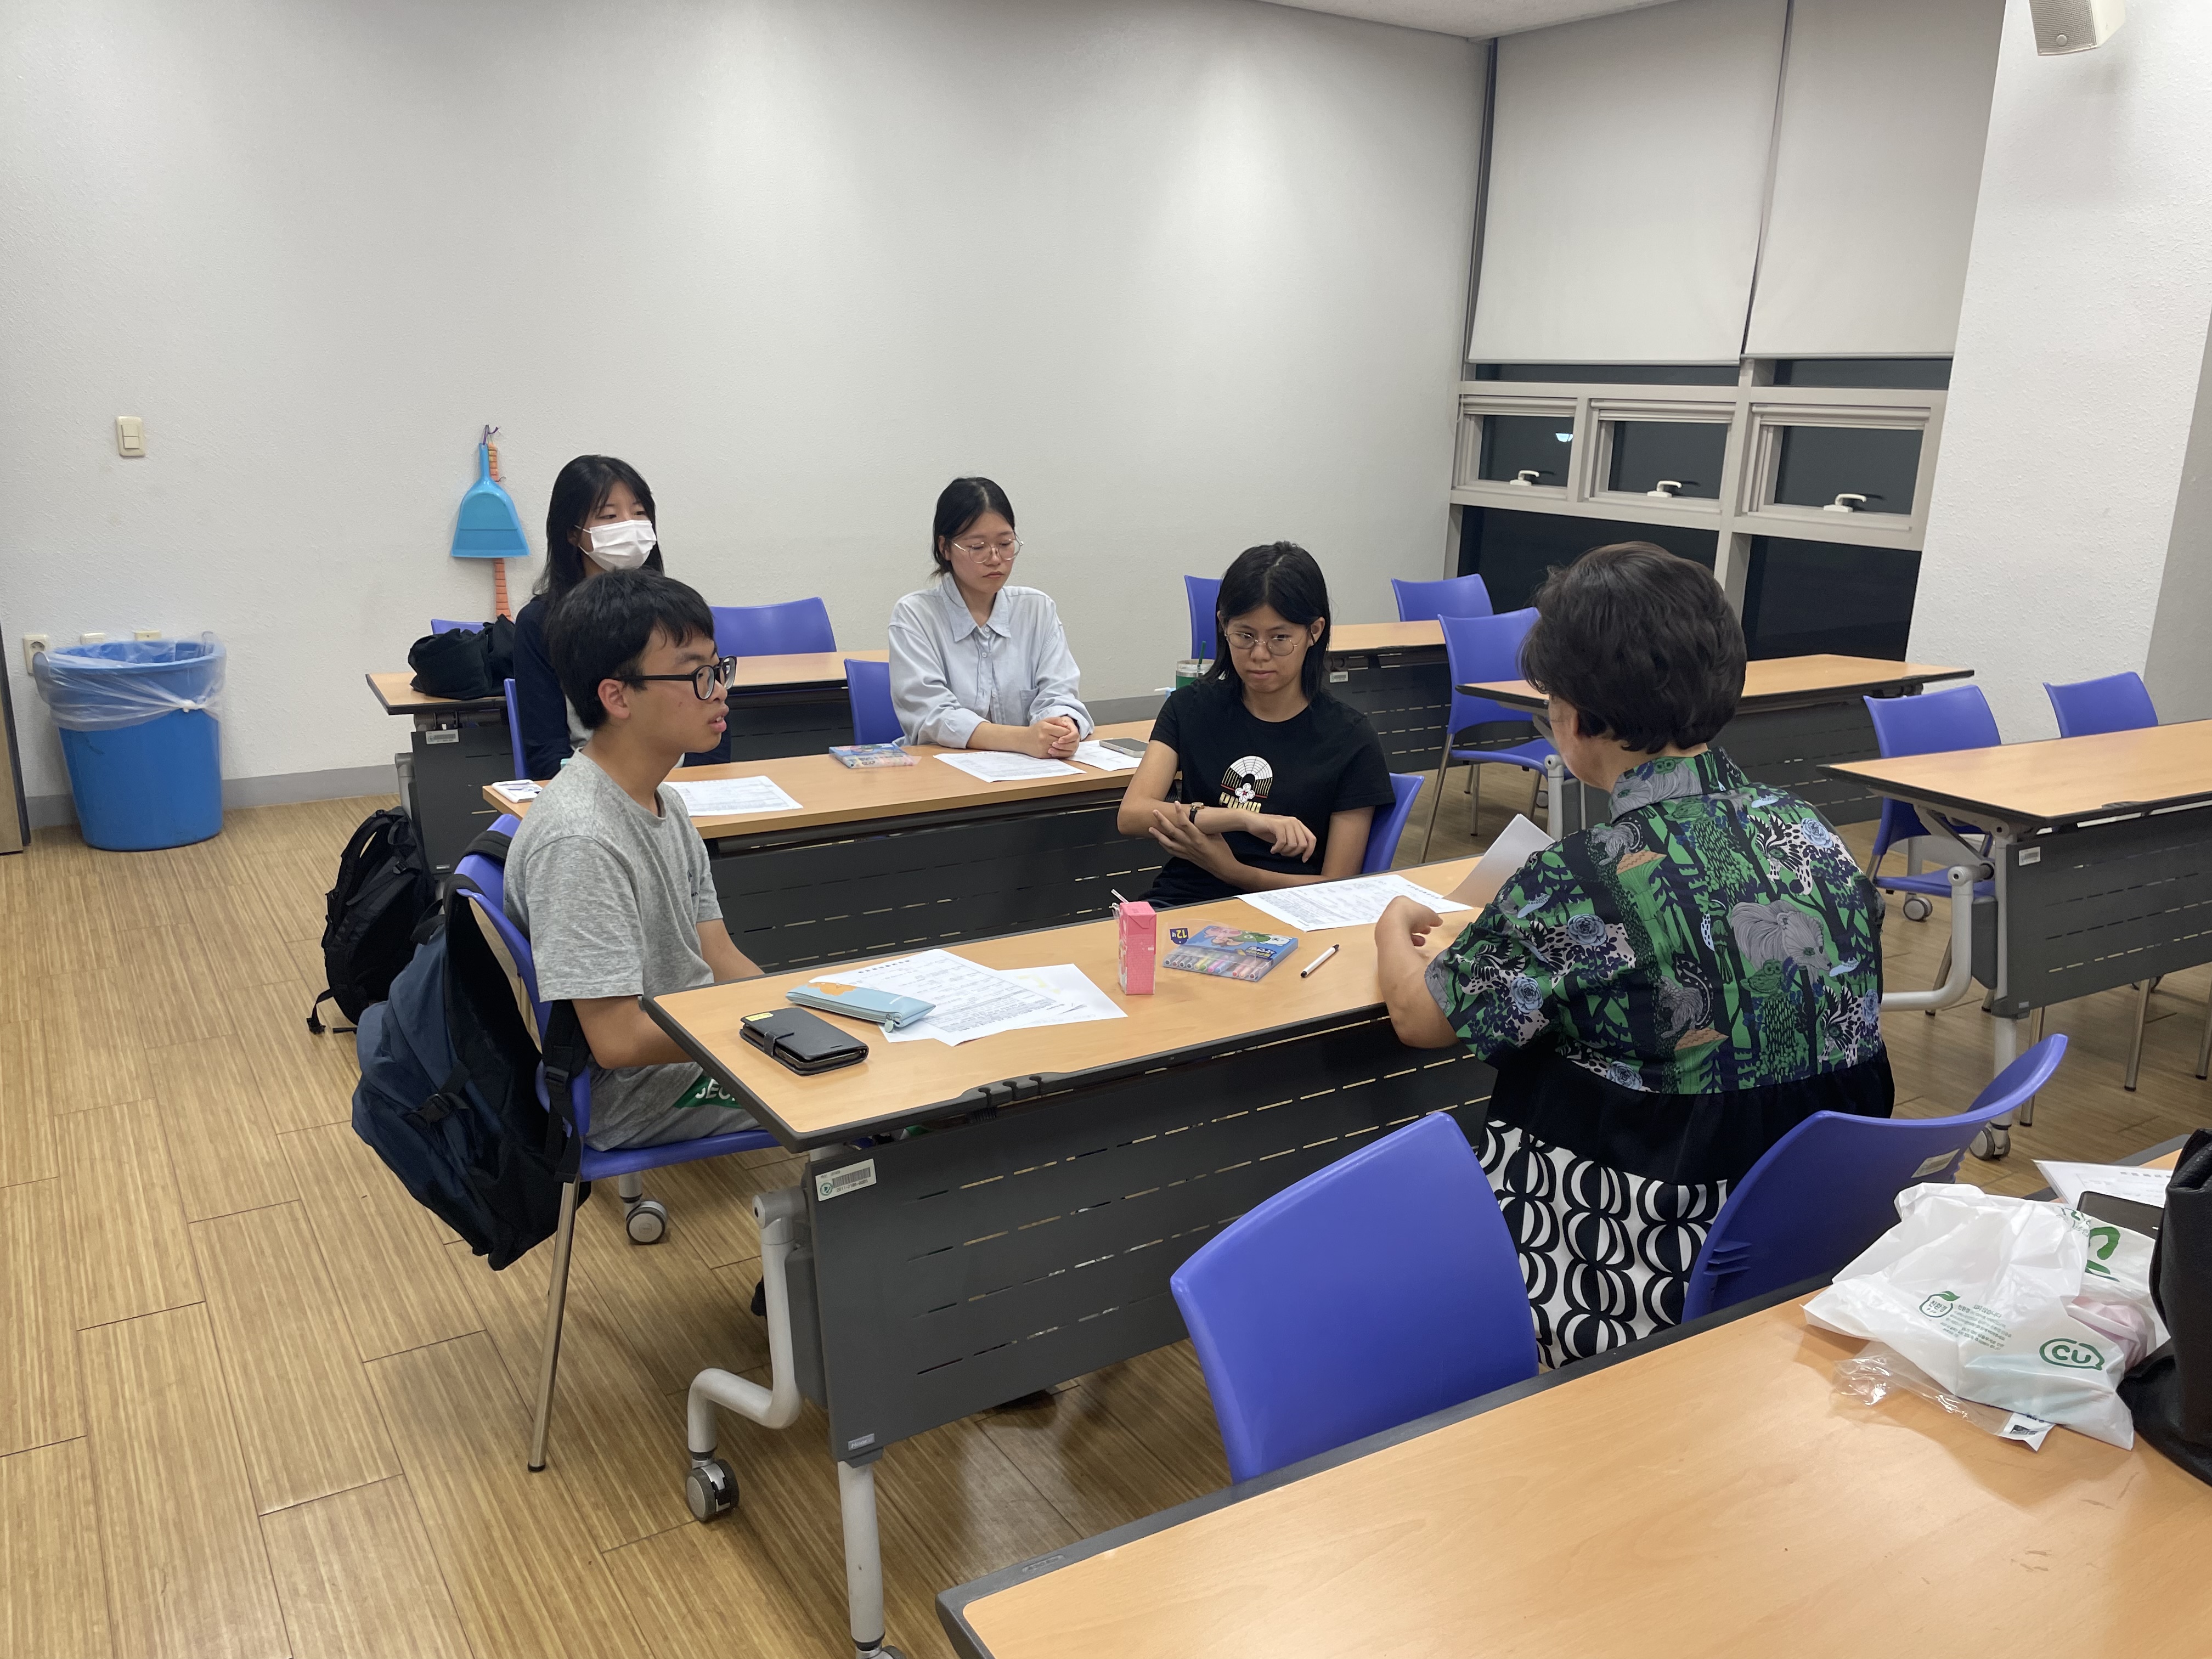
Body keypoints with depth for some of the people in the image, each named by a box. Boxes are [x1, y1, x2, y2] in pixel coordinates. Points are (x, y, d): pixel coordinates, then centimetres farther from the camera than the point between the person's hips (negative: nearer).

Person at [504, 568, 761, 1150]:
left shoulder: (665, 805, 5)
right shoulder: (580, 841, -26)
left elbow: (721, 961, 5)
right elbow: (619, 1039, -25)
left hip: (694, 1033, 9)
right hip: (632, 1097, -9)